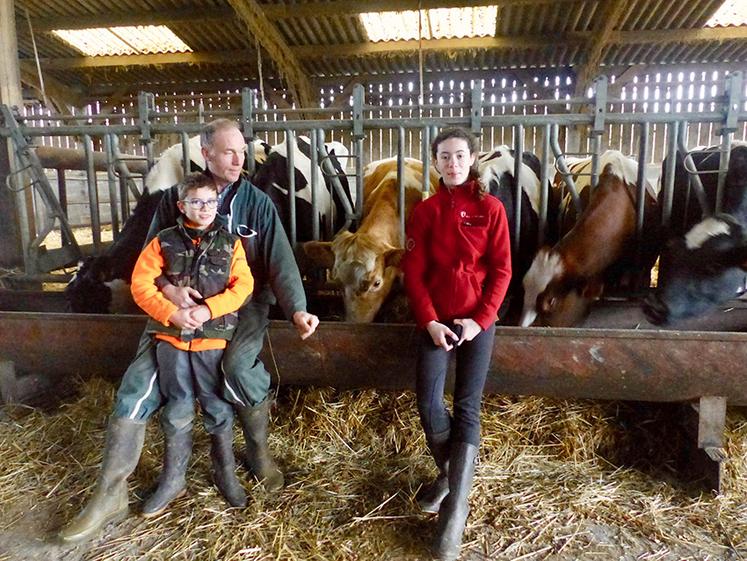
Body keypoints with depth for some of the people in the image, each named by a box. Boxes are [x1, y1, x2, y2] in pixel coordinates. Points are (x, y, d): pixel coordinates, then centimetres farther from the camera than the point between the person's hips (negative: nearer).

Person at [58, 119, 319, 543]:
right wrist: (167, 286, -19)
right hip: (182, 305, 2)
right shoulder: (175, 197, 2)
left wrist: (297, 309, -24)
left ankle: (259, 451, 5)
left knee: (239, 367, -27)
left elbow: (280, 260, -10)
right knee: (139, 382, -6)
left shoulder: (258, 202, -3)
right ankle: (111, 491, 11)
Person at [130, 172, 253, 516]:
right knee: (177, 410, 11)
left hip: (214, 338, 0)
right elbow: (141, 285, -1)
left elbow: (243, 285, -5)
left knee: (218, 409, 8)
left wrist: (209, 309, -17)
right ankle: (173, 479, 28)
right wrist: (172, 314, -14)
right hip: (171, 338, 1)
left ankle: (226, 475, 27)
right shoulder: (164, 242, 3)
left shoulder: (230, 243, 3)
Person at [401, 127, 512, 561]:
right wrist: (429, 321, -10)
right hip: (436, 320, 2)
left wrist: (480, 319, -12)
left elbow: (501, 270, -3)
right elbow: (414, 273, 0)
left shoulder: (491, 209, -1)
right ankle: (450, 473, 26)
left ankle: (455, 514, 4)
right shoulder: (425, 212, 4)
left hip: (478, 320, -1)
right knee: (428, 403, -5)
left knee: (467, 408, -2)